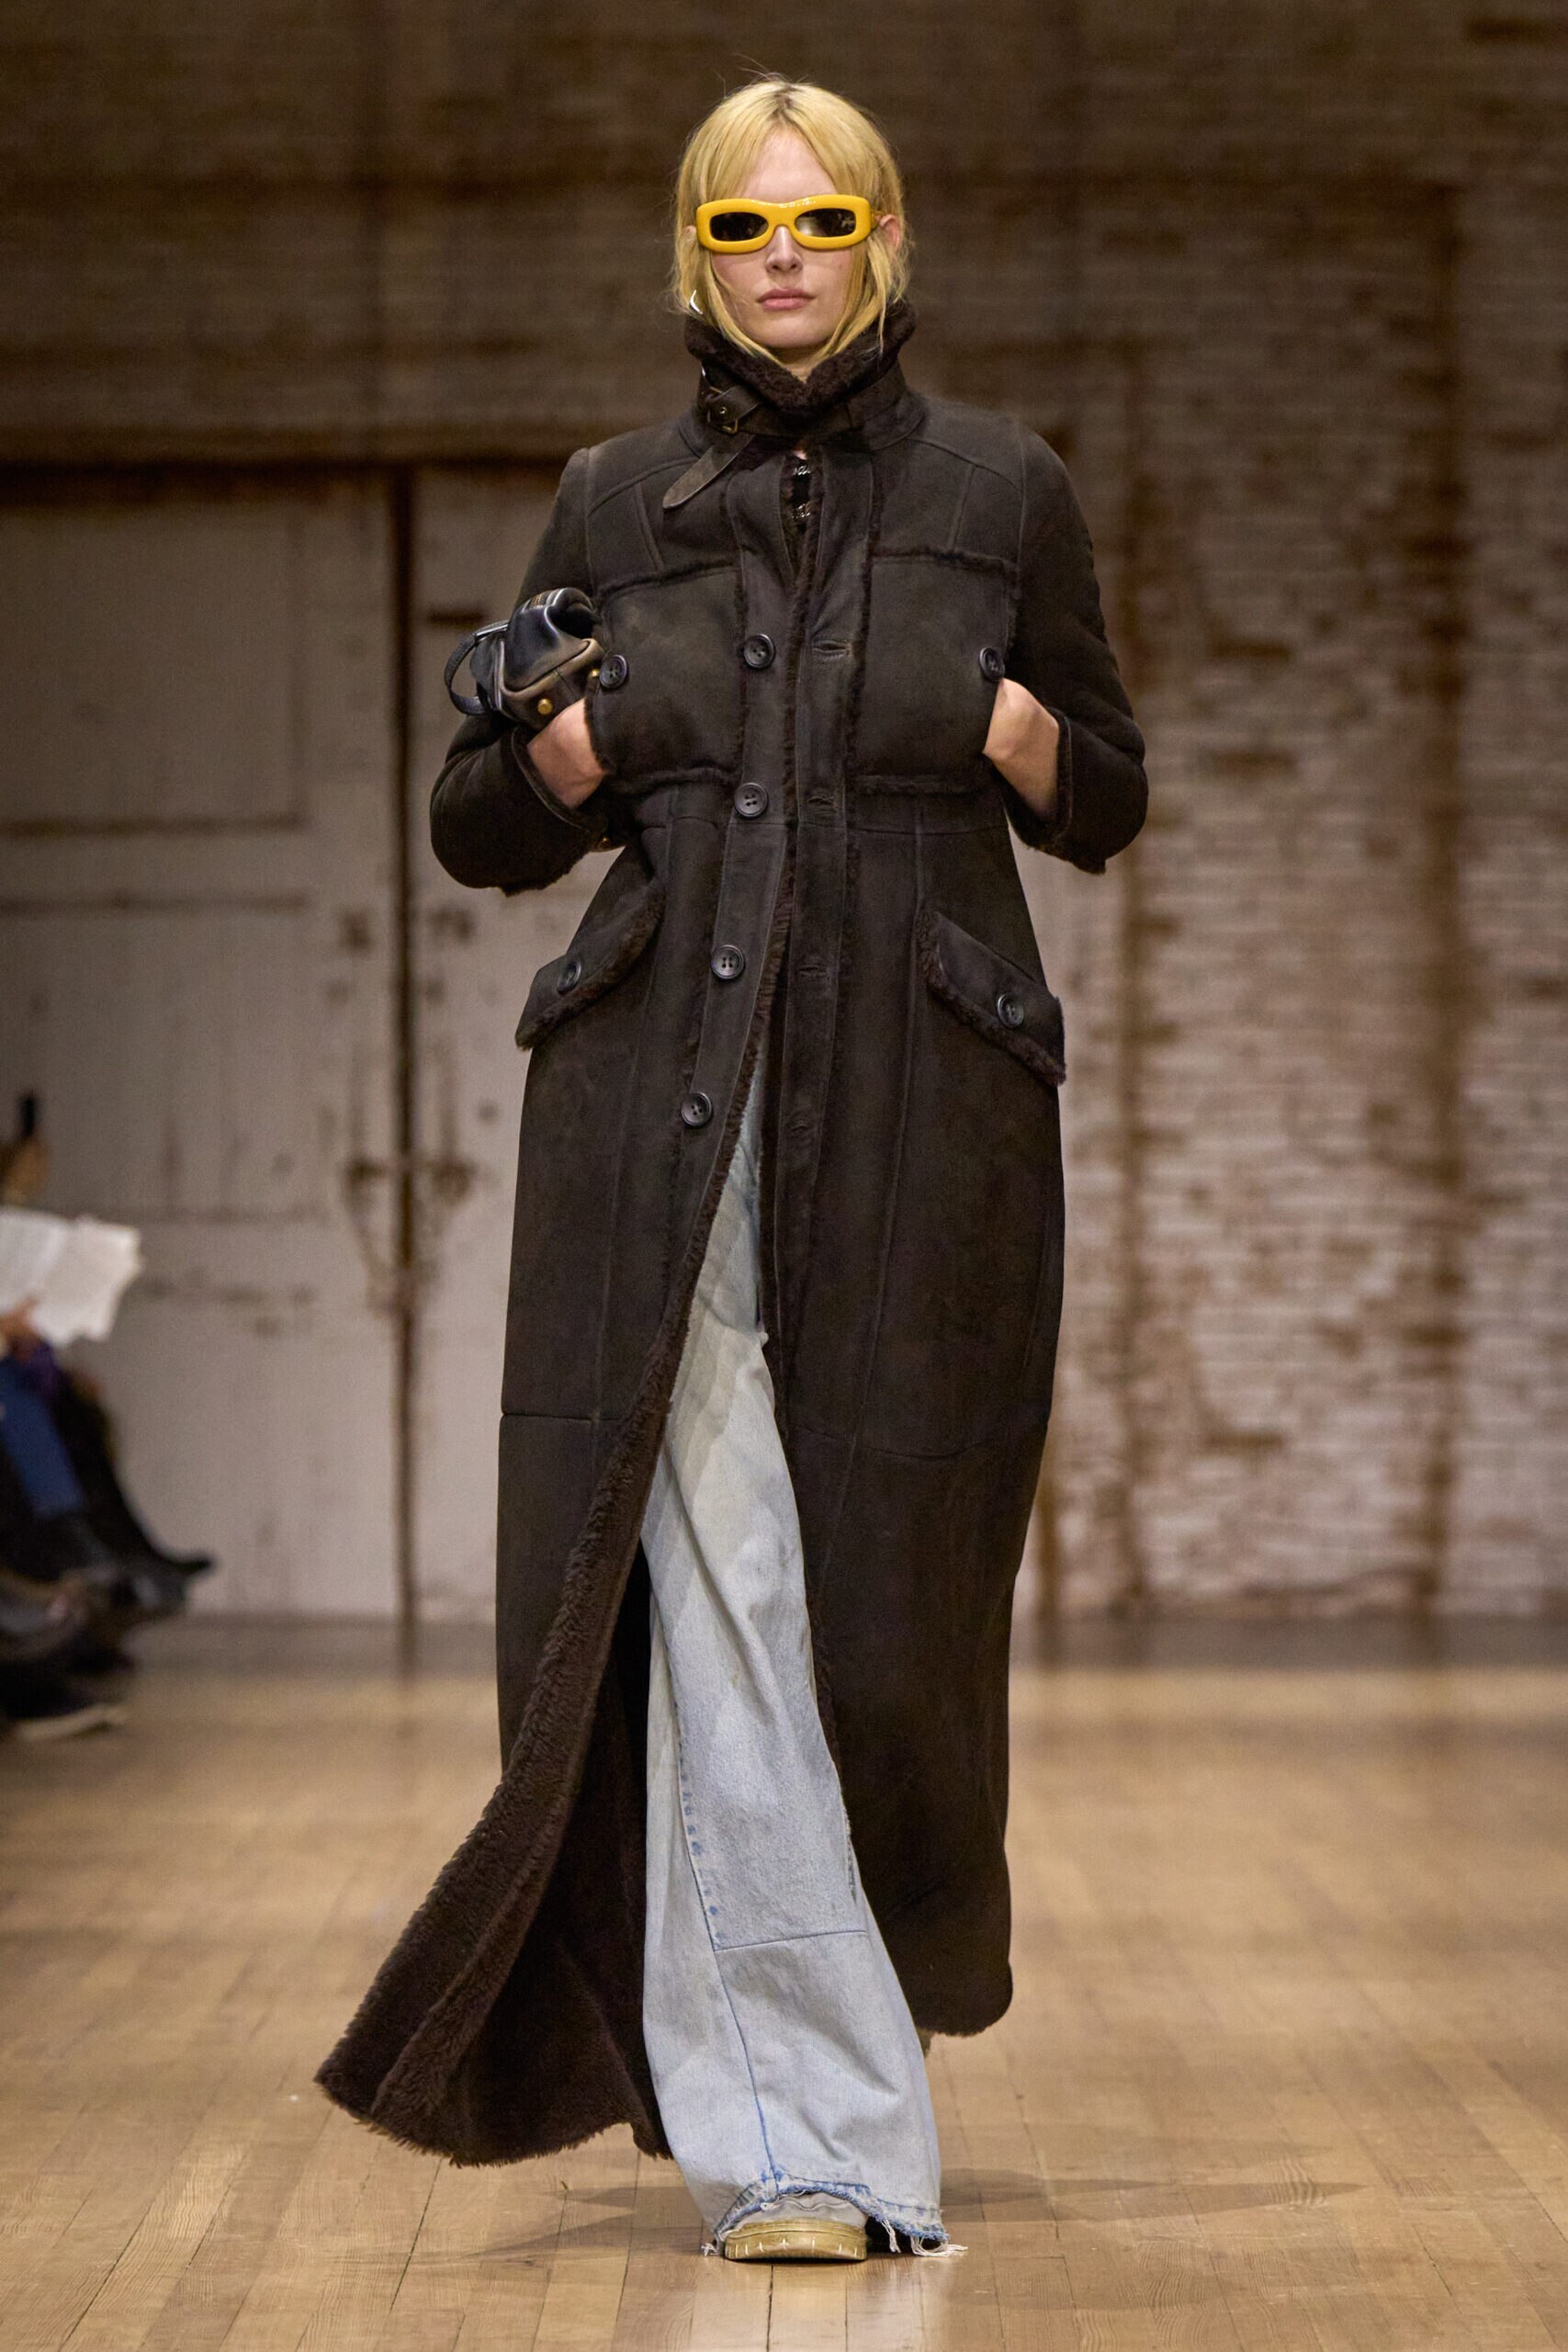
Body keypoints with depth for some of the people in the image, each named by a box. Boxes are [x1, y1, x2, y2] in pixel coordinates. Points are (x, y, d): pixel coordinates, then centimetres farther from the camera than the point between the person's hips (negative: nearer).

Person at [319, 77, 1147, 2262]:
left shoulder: (1002, 488, 7)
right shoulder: (616, 503, 10)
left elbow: (1110, 805, 13)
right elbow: (480, 832, 15)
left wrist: (1025, 738, -9)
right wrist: (557, 752, -7)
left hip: (921, 1109, 0)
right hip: (665, 1111, 0)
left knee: (889, 1586, 5)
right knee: (717, 1596, -7)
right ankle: (799, 2135, -5)